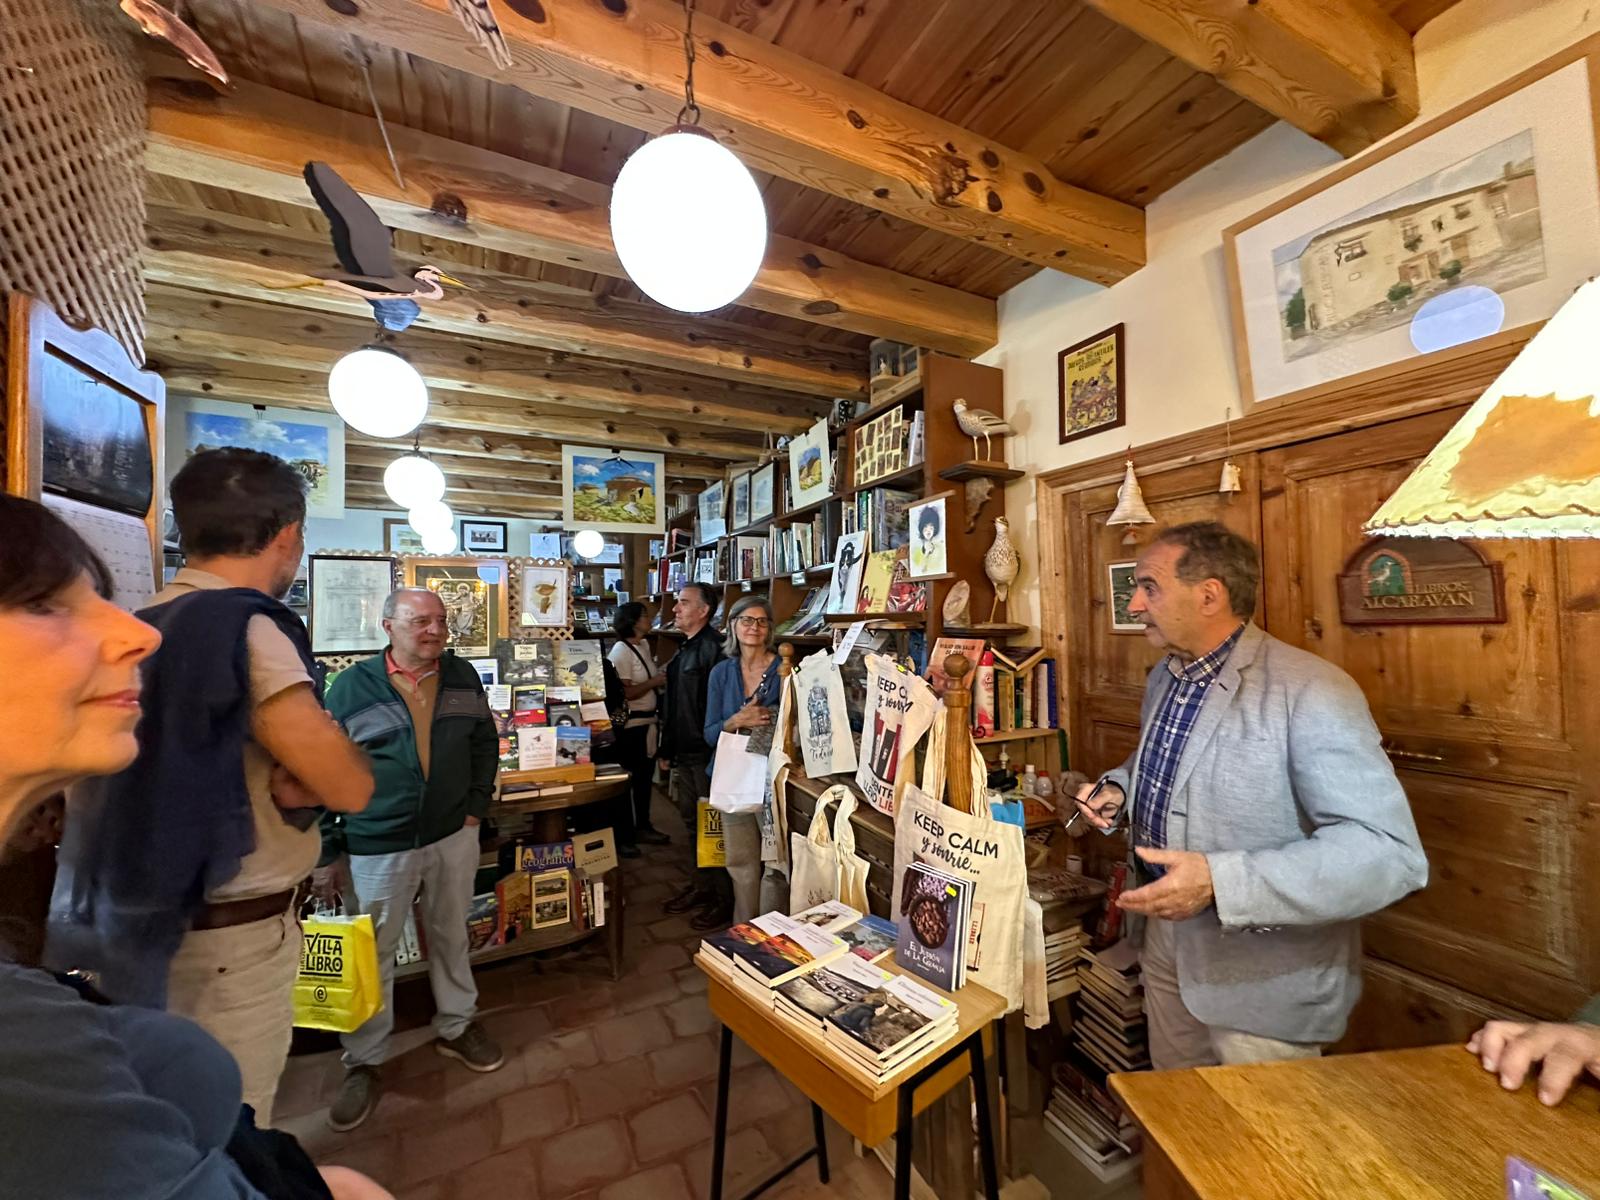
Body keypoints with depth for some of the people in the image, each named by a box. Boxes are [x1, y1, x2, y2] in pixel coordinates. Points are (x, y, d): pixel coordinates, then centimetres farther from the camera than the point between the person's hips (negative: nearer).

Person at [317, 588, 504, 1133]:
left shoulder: (462, 676, -1)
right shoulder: (353, 685, -9)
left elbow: (486, 741, 8)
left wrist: (477, 804, 0)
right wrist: (328, 851, -5)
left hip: (453, 837, 3)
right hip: (379, 845, -2)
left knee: (451, 937, 19)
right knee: (372, 955, 12)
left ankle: (455, 1026, 40)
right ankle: (363, 1062, 34)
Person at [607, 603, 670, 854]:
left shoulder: (644, 645, 9)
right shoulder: (621, 651, -18)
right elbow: (625, 693, -23)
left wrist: (662, 677, 2)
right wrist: (654, 682, -16)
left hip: (647, 721, 9)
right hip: (630, 725, -9)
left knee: (645, 776, 19)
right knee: (629, 780, 3)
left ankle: (642, 826, 35)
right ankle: (623, 835, 18)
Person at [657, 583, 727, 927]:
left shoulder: (713, 648, -18)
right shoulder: (684, 650, 13)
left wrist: (717, 754, -23)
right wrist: (667, 750, 20)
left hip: (707, 756, -9)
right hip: (684, 754, 9)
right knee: (693, 822, 19)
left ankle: (725, 898, 19)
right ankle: (700, 887, 35)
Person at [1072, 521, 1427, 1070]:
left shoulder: (1310, 691, -24)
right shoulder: (1164, 678, 2)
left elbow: (1389, 853, -28)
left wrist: (1219, 880, -35)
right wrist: (1117, 789, -2)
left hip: (1266, 977, -7)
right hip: (1168, 941, 7)